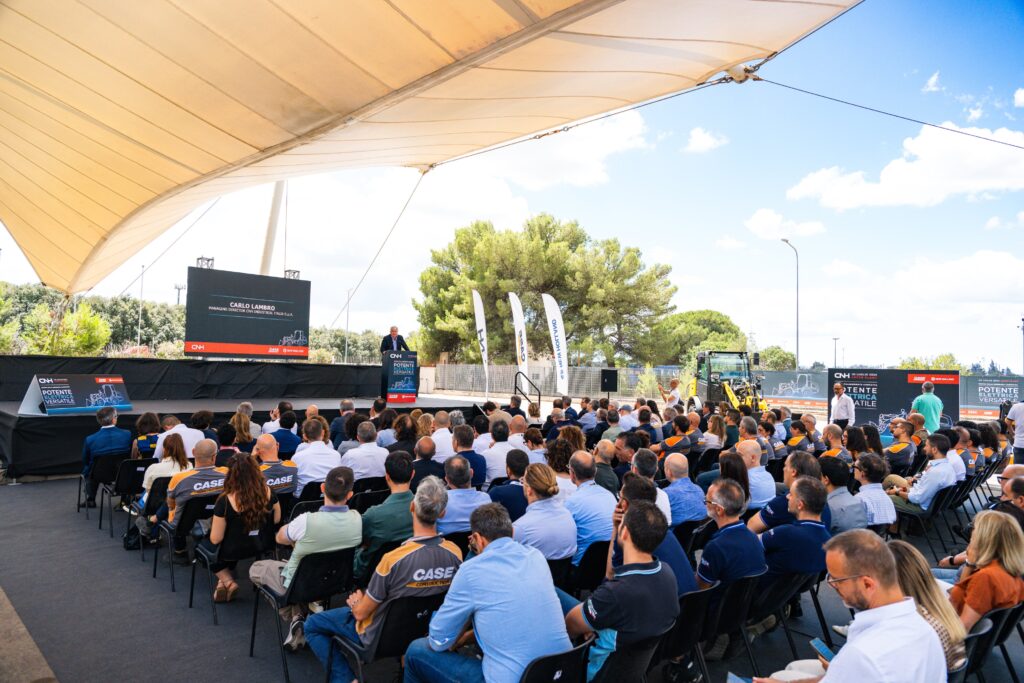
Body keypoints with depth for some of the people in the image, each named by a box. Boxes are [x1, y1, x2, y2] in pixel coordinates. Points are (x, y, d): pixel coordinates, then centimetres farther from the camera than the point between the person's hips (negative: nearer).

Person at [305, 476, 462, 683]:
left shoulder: (393, 560, -34)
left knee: (313, 625, 13)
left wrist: (355, 602, 5)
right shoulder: (455, 553, -21)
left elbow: (361, 613, -19)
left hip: (381, 634, -5)